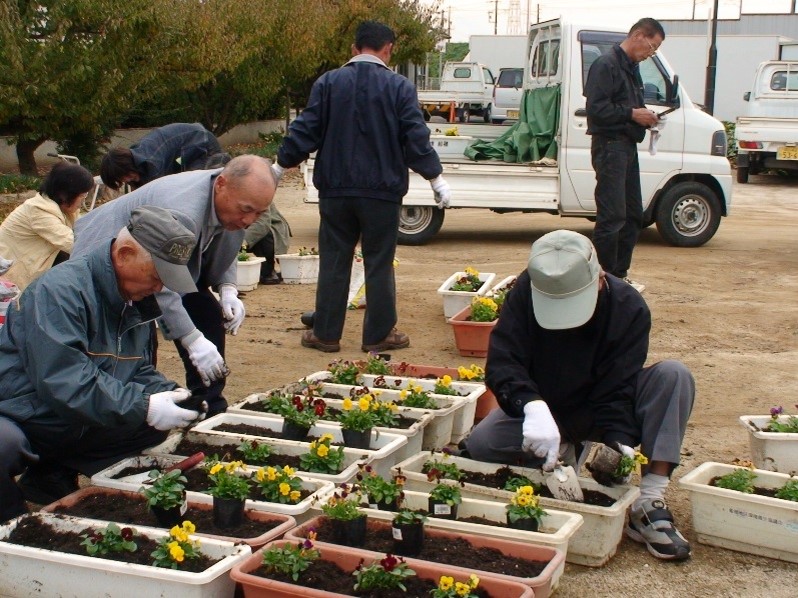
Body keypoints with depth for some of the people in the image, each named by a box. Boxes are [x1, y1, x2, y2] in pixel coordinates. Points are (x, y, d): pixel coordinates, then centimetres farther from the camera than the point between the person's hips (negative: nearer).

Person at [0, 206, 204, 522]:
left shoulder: (137, 301, 6)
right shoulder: (60, 290, -23)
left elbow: (138, 370, 12)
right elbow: (63, 381, -32)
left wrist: (168, 394, -10)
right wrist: (144, 408, -30)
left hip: (76, 428, 9)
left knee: (158, 427, -4)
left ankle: (52, 477, 0)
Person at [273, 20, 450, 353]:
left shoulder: (328, 83, 1)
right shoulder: (399, 87, -3)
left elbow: (306, 131, 0)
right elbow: (416, 138, -6)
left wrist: (280, 166, 11)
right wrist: (436, 178, 2)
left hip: (336, 191, 2)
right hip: (382, 191, -1)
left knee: (333, 263, 9)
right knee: (379, 264, 6)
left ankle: (325, 334, 13)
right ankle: (379, 335, 12)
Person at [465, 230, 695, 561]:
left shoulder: (629, 307, -21)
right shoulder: (525, 292, -21)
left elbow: (617, 387, -23)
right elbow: (502, 362, -28)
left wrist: (618, 441, -41)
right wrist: (533, 406, -48)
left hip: (598, 410, 0)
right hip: (540, 408, 0)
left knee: (674, 376, -26)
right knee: (479, 445, -30)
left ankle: (649, 503, -31)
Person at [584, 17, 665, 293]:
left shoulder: (631, 68, 19)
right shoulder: (606, 65, -11)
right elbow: (596, 108, -20)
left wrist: (644, 116, 5)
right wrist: (632, 114, -17)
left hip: (628, 147, 10)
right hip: (610, 146, -10)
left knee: (633, 215, 13)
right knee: (612, 216, -10)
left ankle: (620, 274, 22)